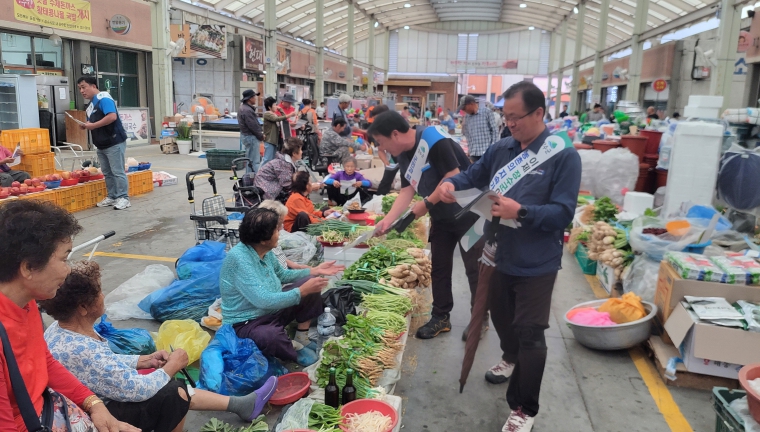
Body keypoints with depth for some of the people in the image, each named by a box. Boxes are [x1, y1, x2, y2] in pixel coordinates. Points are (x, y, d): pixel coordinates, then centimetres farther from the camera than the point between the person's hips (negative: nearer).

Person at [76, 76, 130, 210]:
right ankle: (112, 196, 19)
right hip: (101, 144, 10)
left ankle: (123, 198, -1)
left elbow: (112, 116, -27)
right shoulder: (91, 104, 17)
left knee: (118, 171, -6)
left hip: (114, 142, -10)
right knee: (107, 172, 12)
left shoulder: (103, 98, -12)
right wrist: (86, 125, 1)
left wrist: (93, 125, -20)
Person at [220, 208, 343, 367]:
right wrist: (302, 290, -28)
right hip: (247, 323, -9)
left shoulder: (265, 251, -4)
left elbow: (281, 274, 16)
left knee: (312, 292, 6)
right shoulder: (239, 259, -31)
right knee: (271, 336, -40)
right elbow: (264, 300, -35)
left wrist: (314, 271, 7)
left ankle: (301, 338, 13)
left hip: (272, 310, 9)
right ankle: (296, 350, -6)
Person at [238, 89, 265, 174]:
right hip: (251, 137, -11)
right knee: (255, 161, -8)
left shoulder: (242, 108, 13)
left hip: (245, 135, 11)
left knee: (248, 160, 17)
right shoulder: (247, 110, -22)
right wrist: (261, 136, -10)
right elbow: (253, 126, -22)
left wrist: (261, 132, 7)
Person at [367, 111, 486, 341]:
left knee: (474, 267, 3)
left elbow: (454, 177, -27)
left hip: (467, 212, -8)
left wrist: (426, 204, -19)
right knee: (439, 266, 13)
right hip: (441, 216, 8)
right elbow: (407, 190, 3)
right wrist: (388, 220, -8)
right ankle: (441, 317, 26)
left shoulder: (433, 141, -24)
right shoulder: (403, 156, 3)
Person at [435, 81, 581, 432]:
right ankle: (510, 358, 58)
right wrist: (452, 183, -10)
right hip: (501, 255, 6)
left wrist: (521, 211, -34)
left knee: (530, 336, 1)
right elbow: (474, 175, 12)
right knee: (501, 316, 26)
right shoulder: (501, 149, 0)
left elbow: (563, 213, -21)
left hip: (536, 264, -6)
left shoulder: (563, 156, -16)